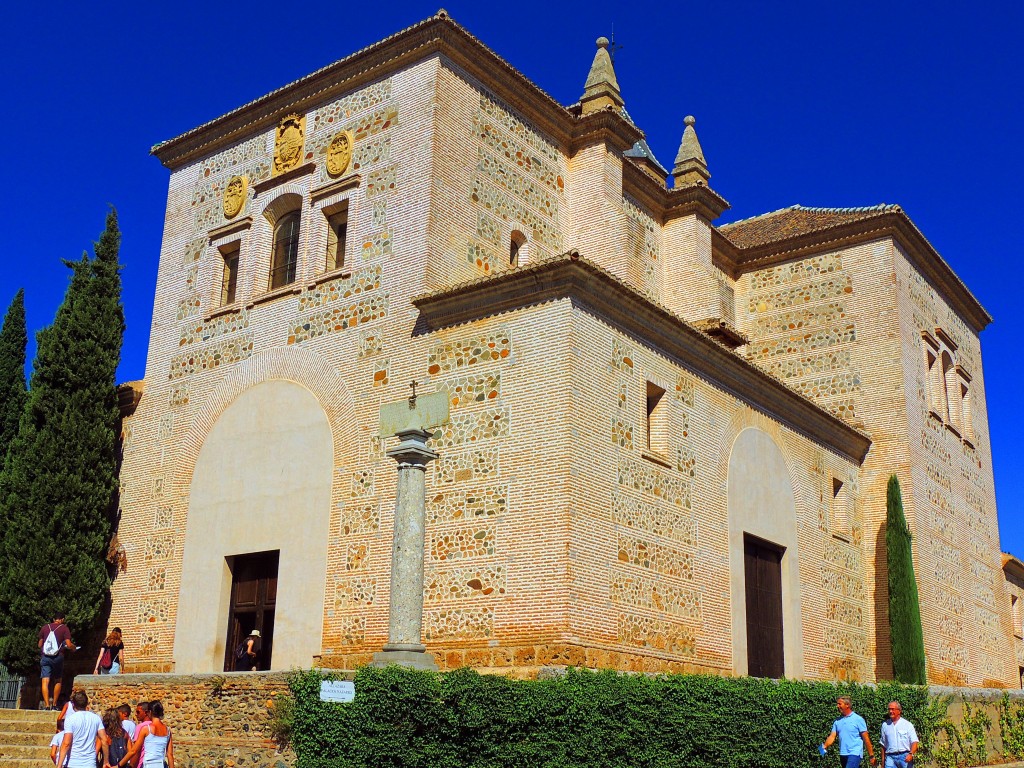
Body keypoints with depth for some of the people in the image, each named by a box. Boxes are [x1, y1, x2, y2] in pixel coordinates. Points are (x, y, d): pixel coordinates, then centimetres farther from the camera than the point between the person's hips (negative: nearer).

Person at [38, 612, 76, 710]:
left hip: (45, 657, 1)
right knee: (58, 681, 15)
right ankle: (54, 705, 13)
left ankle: (47, 705, -15)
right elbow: (69, 645, -6)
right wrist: (74, 648, 16)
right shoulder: (64, 628, 2)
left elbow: (40, 644, 15)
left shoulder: (45, 627, 11)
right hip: (58, 657, -1)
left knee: (45, 681, -3)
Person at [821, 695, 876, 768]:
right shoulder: (837, 721, 12)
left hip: (855, 754, -6)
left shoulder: (858, 719, -3)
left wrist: (871, 756, -5)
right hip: (843, 754, 6)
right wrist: (825, 746, -15)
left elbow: (866, 738, -4)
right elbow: (832, 736, 5)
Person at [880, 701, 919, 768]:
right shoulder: (885, 725, 12)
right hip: (890, 757, 1)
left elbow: (914, 742, -1)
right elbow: (883, 744, 18)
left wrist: (911, 754, -18)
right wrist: (883, 759, 15)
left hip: (905, 757, -1)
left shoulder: (907, 724, 4)